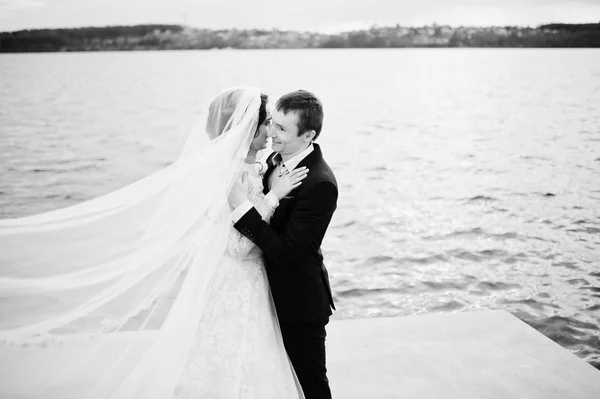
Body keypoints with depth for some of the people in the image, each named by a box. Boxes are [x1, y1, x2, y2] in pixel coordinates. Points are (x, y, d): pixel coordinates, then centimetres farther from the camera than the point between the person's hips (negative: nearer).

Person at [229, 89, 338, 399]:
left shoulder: (319, 184, -28)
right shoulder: (278, 158, -2)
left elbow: (285, 251, -29)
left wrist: (242, 205, -31)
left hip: (299, 303, -8)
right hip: (274, 293, 8)